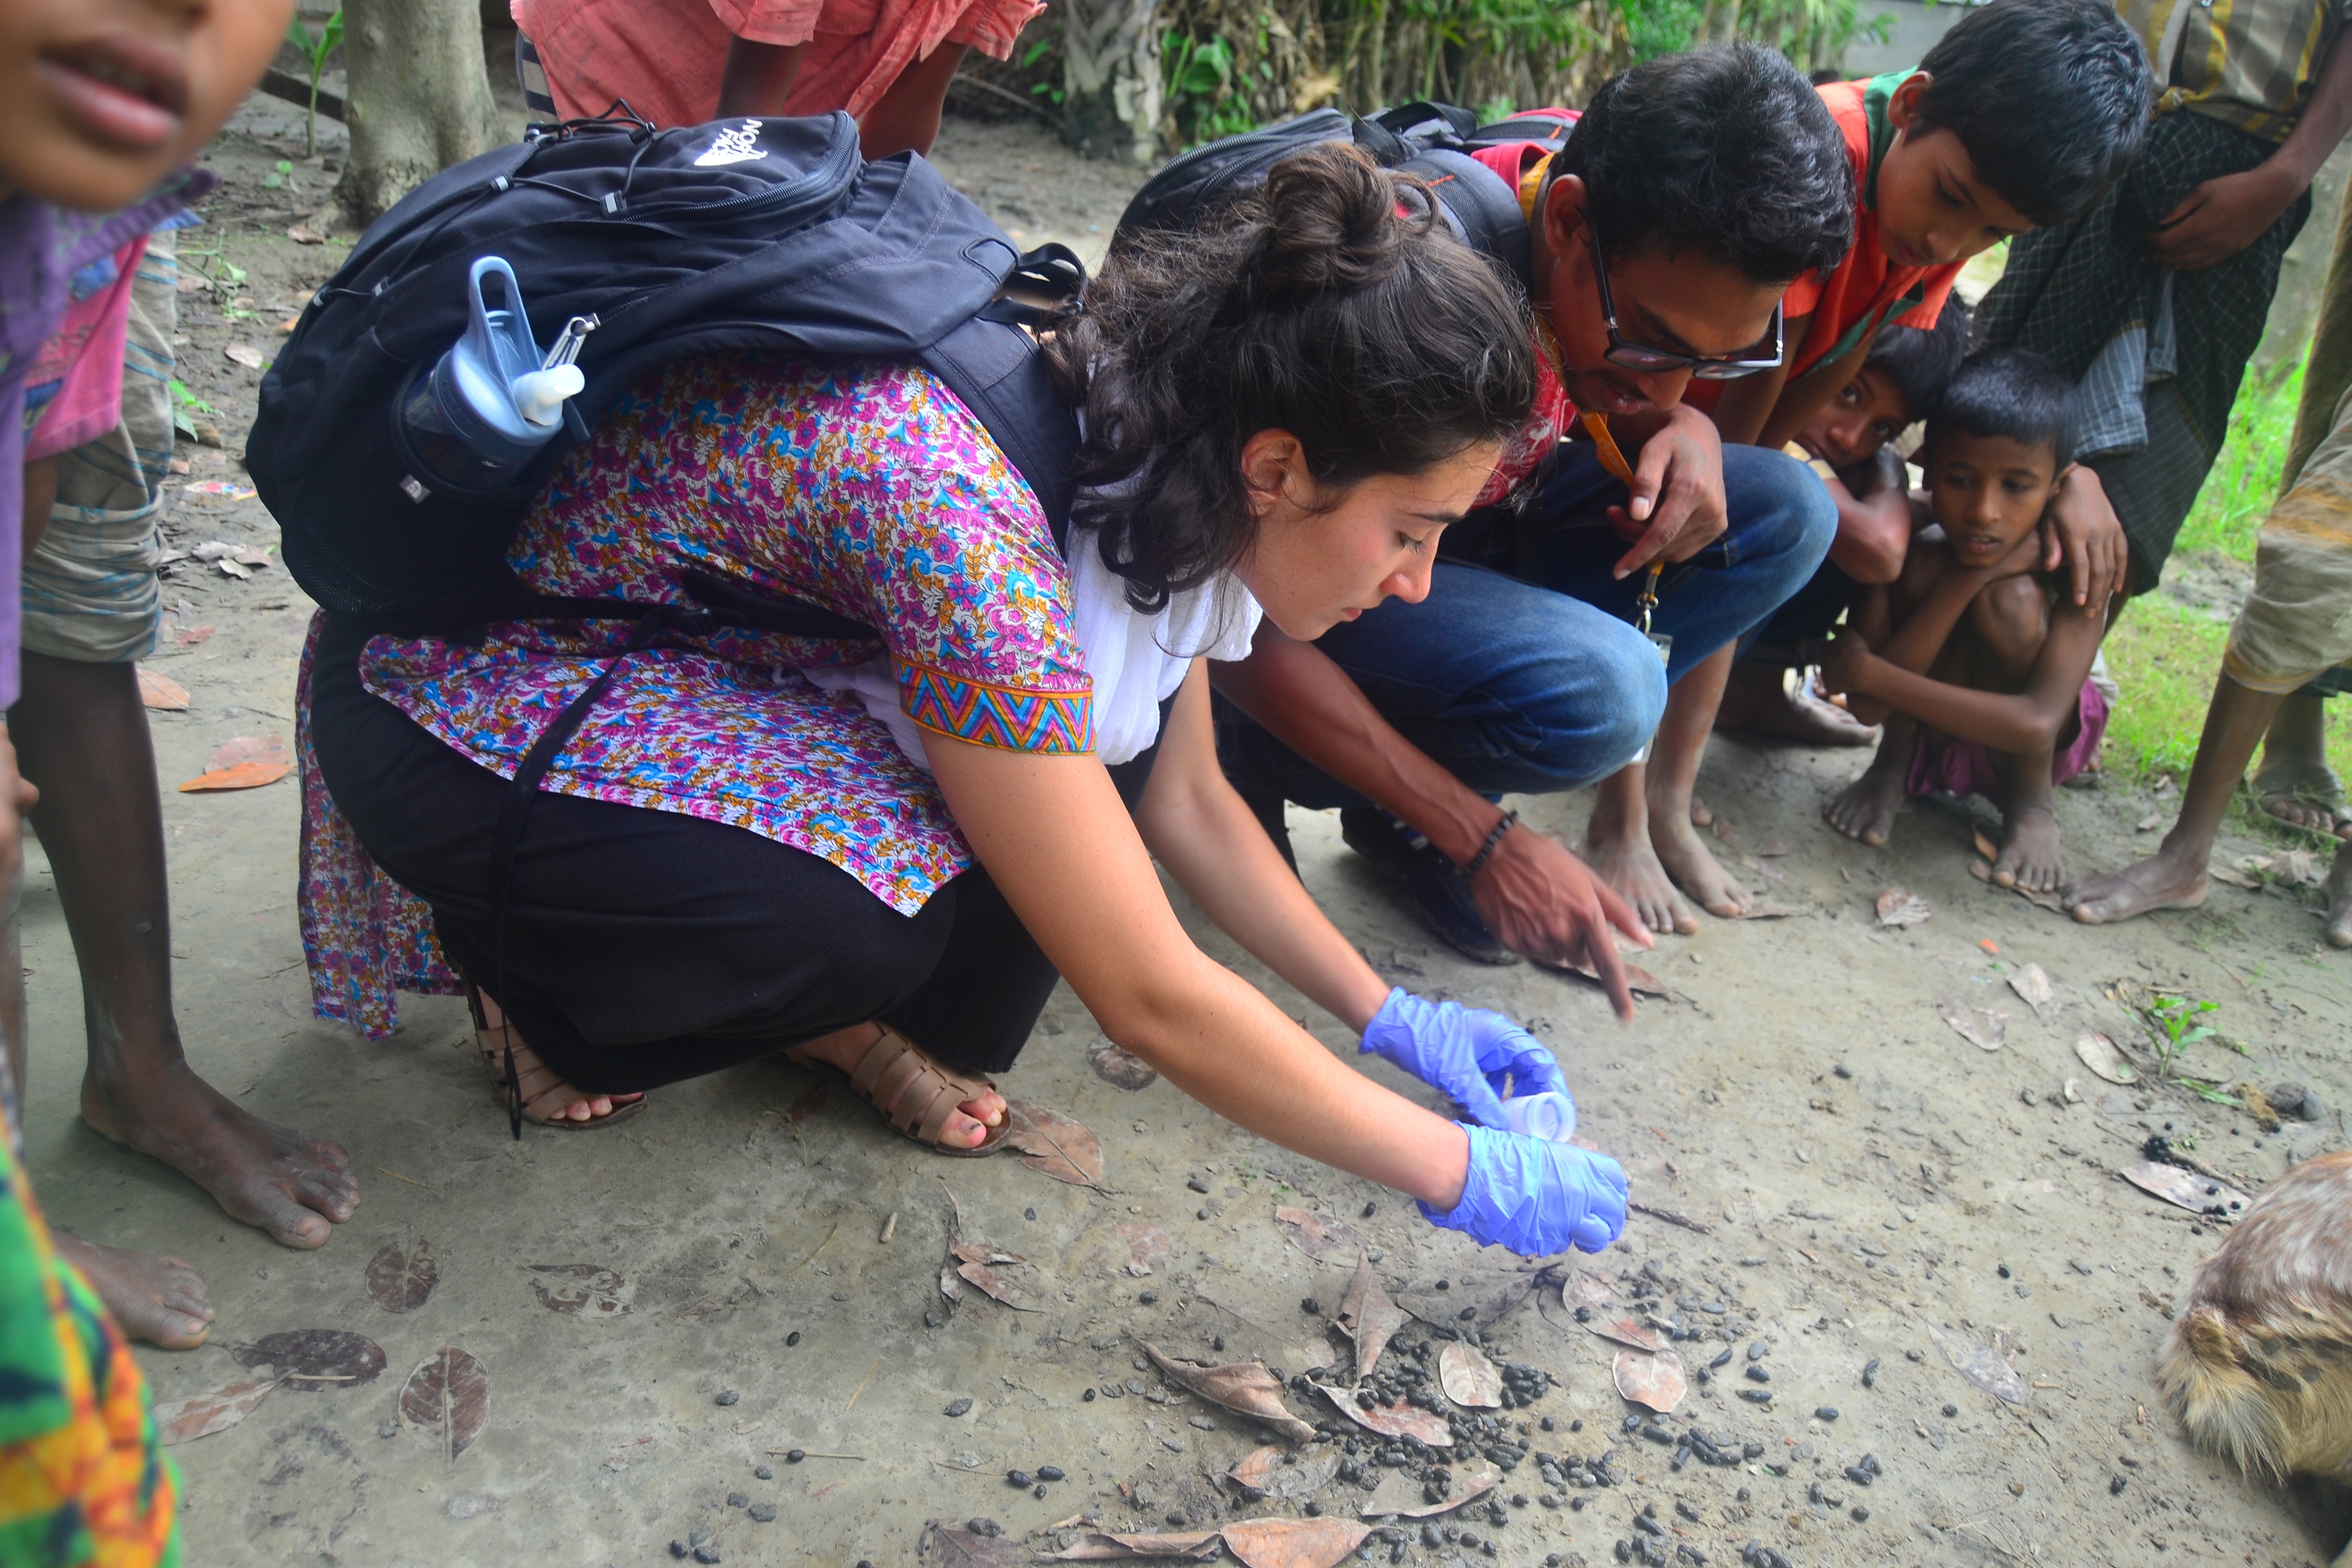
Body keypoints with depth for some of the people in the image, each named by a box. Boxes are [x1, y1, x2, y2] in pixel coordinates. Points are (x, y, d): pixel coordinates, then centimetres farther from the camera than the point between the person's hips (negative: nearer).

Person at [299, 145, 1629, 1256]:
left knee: (1100, 728, -12)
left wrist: (1393, 1016, 2)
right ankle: (559, 993, -1)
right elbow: (1153, 1002, -31)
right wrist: (1464, 1176, -20)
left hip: (694, 654, 7)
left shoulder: (1154, 446, -11)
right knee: (866, 920, -32)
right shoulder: (967, 507, -36)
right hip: (455, 694, -7)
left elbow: (1185, 804, 4)